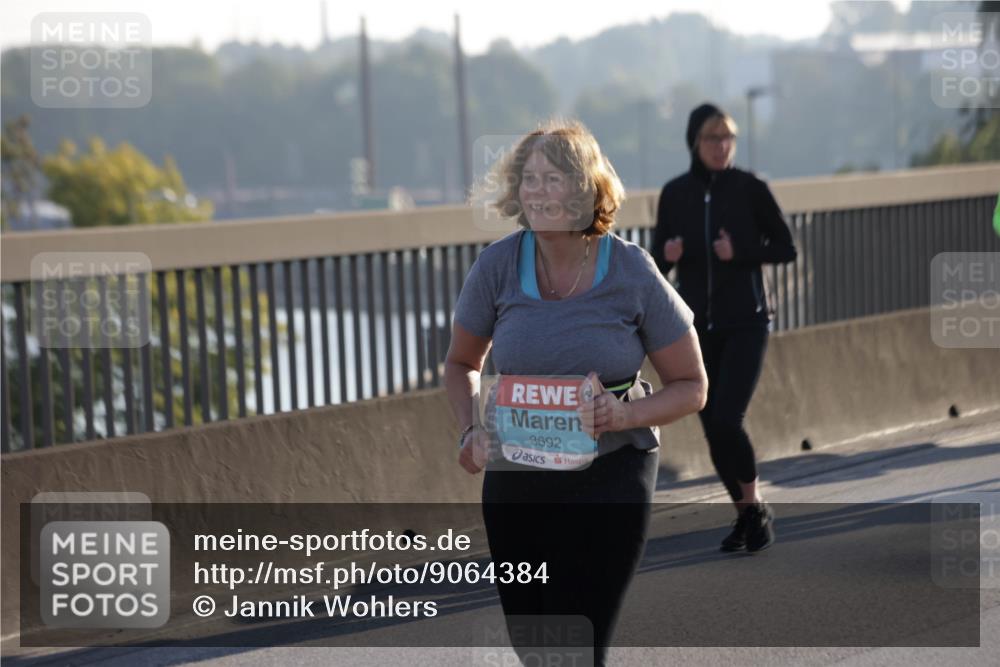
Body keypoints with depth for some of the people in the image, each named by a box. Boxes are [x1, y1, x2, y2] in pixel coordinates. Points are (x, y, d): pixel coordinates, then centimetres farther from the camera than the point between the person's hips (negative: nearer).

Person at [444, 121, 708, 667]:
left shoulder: (632, 274, -12)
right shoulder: (498, 266, -7)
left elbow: (691, 387, -3)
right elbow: (461, 363, 10)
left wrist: (624, 415, -22)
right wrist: (472, 430, -9)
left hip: (608, 482, -3)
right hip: (513, 478, 3)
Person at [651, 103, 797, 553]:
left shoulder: (750, 189, -6)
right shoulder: (674, 194, 2)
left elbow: (786, 248, -1)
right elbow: (659, 259, 8)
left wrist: (740, 253, -17)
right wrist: (667, 255, -15)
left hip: (745, 324, -3)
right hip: (697, 328, 3)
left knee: (727, 422, -16)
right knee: (712, 430, 5)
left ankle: (757, 508, 6)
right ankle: (744, 515, 23)